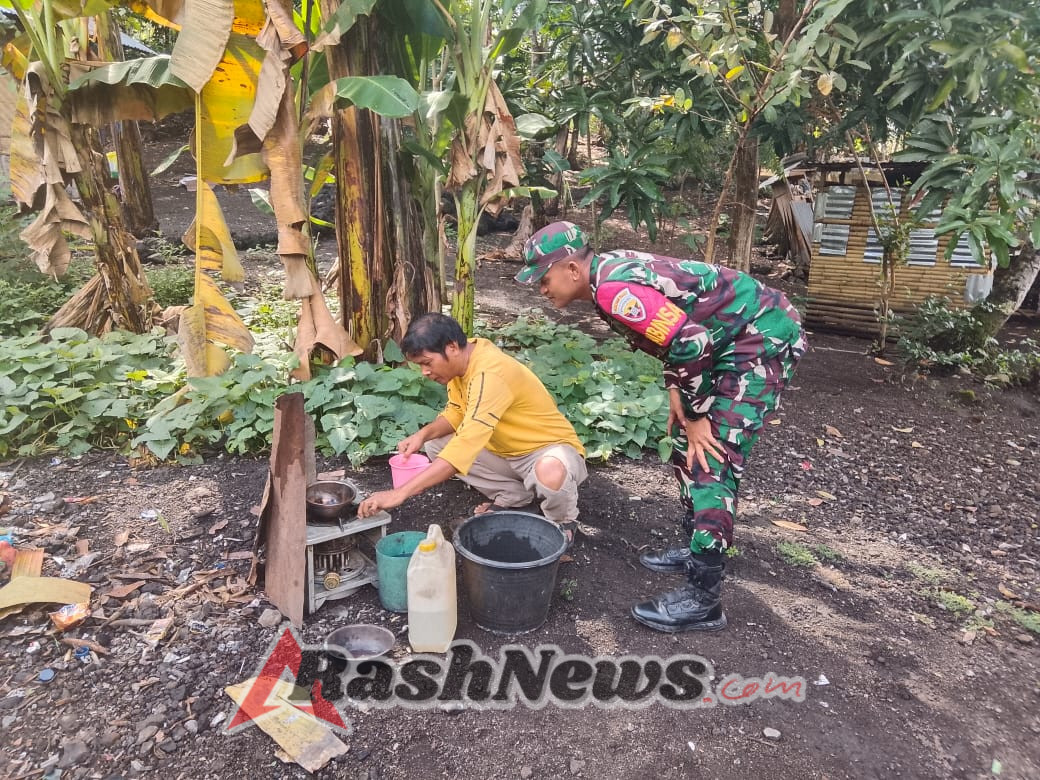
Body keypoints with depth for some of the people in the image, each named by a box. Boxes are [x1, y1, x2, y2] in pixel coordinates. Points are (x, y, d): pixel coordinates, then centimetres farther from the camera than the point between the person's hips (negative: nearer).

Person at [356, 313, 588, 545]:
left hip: (550, 448, -8)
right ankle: (511, 495, 8)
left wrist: (400, 493, -43)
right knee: (435, 445, -1)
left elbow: (465, 446, -41)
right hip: (507, 449, 8)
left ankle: (563, 521, -6)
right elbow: (457, 412, 8)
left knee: (549, 474, -43)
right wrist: (423, 433, -14)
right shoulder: (463, 358, -6)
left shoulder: (490, 374, -33)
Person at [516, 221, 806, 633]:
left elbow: (691, 344, -27)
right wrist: (675, 391, 7)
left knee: (711, 457, -12)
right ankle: (697, 549, 31)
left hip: (763, 336, -10)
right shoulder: (610, 270, 5)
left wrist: (696, 416, -15)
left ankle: (702, 600, -4)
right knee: (688, 447, 16)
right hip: (736, 335, 10)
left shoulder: (613, 288, -25)